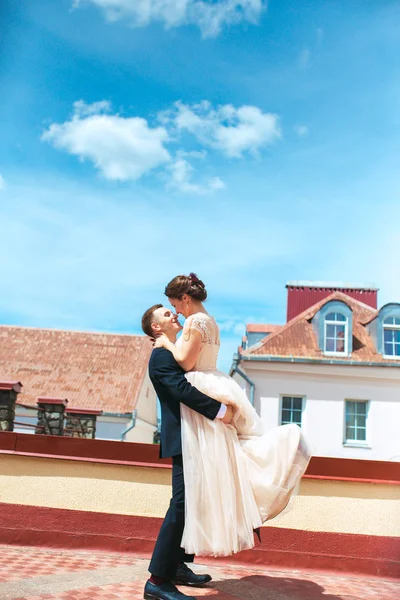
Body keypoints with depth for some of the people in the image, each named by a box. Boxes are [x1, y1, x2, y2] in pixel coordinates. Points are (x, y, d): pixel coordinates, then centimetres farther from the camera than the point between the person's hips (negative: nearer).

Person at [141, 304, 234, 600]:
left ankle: (179, 567, 25)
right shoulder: (161, 356, -11)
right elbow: (183, 390, -23)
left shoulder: (176, 353, 20)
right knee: (181, 504, -11)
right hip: (183, 439, -10)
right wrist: (220, 410, -22)